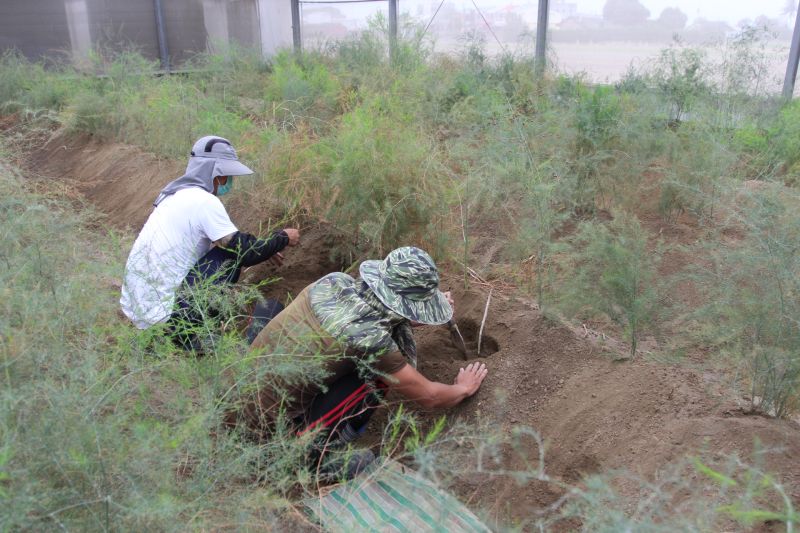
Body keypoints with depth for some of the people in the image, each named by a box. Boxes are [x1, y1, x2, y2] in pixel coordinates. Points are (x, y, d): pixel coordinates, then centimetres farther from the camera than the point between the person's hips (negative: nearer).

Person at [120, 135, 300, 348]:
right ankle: (197, 337, 1)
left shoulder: (177, 194, 13)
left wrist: (263, 249, 17)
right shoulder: (204, 201, -16)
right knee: (230, 257, -4)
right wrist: (282, 238, 1)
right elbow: (244, 252, -15)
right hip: (161, 312, -9)